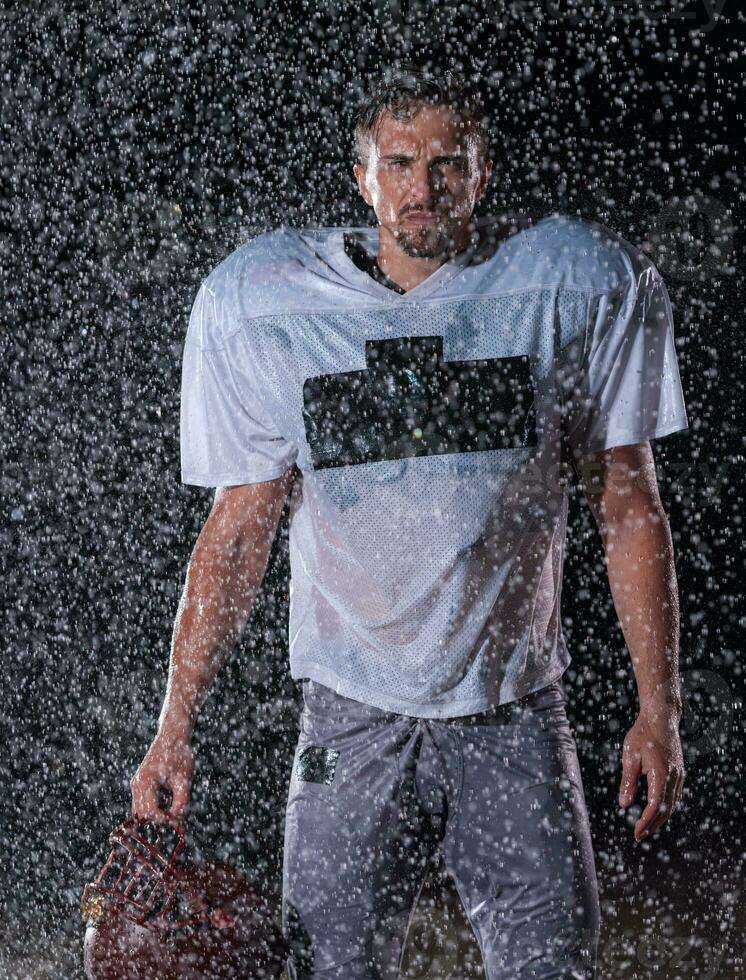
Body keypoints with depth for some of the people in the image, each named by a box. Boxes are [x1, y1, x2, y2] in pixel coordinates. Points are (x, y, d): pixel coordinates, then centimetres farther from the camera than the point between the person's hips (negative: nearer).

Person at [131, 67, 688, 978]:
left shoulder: (581, 287, -5)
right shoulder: (261, 306, -5)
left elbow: (628, 508, 1)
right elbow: (237, 529, 1)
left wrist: (658, 708, -2)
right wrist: (174, 727, -3)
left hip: (515, 711, 0)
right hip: (352, 710, 0)